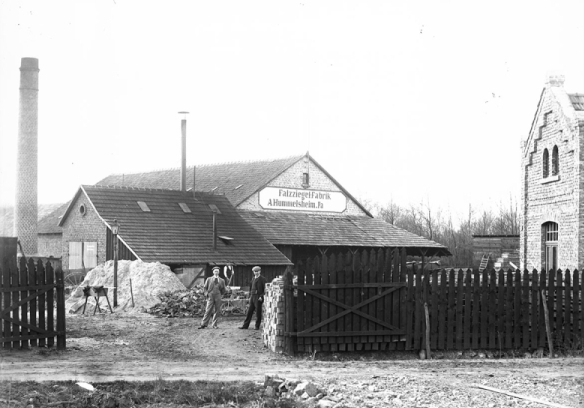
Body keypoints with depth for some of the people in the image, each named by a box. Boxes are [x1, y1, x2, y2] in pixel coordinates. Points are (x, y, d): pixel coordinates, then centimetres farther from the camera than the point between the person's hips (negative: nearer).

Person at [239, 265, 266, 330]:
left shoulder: (262, 279, -3)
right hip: (252, 297, 6)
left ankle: (257, 326, 6)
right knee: (249, 311, 6)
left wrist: (261, 296, -16)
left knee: (258, 312, -2)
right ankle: (245, 325, 8)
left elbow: (265, 289, -9)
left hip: (258, 297, -6)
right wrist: (250, 296, 13)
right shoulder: (253, 279, 16)